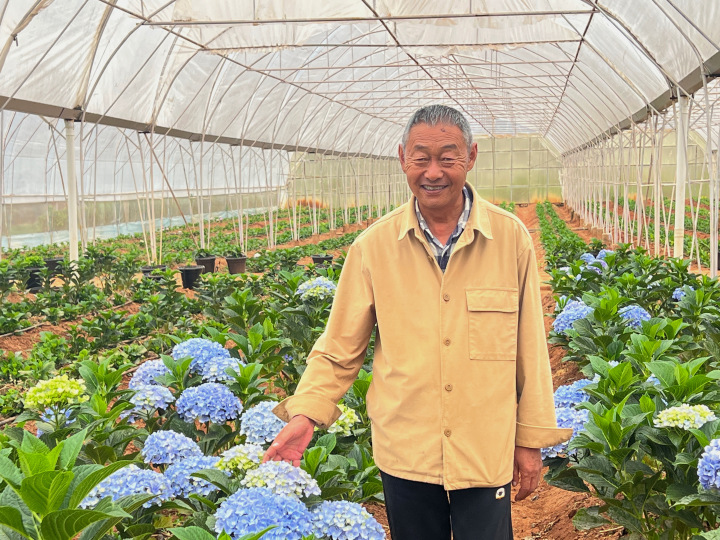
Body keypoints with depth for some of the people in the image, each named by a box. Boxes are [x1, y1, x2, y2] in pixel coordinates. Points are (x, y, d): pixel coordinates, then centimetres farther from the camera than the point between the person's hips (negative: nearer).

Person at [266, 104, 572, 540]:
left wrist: (531, 439, 5)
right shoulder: (373, 247, -4)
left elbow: (529, 347, 2)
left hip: (486, 454, -1)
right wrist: (306, 413, -8)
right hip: (404, 453, 1)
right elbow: (341, 347, 4)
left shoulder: (511, 238, -4)